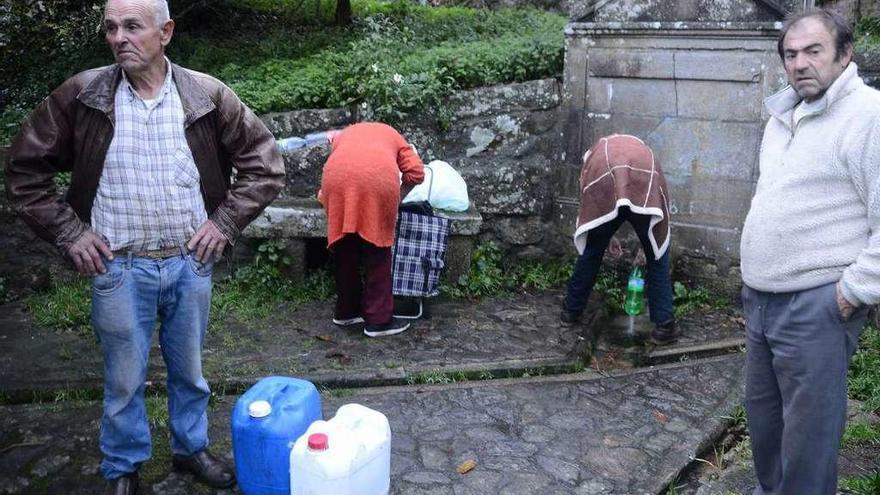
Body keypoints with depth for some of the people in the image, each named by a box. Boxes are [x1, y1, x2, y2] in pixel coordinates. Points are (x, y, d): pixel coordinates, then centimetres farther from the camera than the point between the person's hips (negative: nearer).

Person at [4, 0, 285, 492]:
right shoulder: (81, 96, -6)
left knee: (189, 370, 18)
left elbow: (265, 164, 0)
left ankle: (192, 447, 41)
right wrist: (69, 232, -4)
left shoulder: (208, 96, -6)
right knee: (125, 378, 13)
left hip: (190, 262, 1)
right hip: (119, 268, -1)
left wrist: (225, 221, -6)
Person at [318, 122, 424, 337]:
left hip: (337, 176, 2)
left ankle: (346, 312, 28)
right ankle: (378, 320, 10)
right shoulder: (391, 135, 34)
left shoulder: (342, 135, 40)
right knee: (377, 251, 8)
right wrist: (397, 199, 31)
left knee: (344, 250, 16)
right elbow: (416, 172, 19)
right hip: (377, 176, -2)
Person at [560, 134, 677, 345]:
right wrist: (646, 246, 49)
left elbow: (589, 204, 42)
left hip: (605, 185, 0)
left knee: (590, 253, 23)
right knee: (658, 258, 17)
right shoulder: (643, 149, 43)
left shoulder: (595, 151, 41)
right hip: (644, 184, 0)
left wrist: (607, 236, 54)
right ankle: (664, 327, 18)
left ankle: (571, 310, 37)